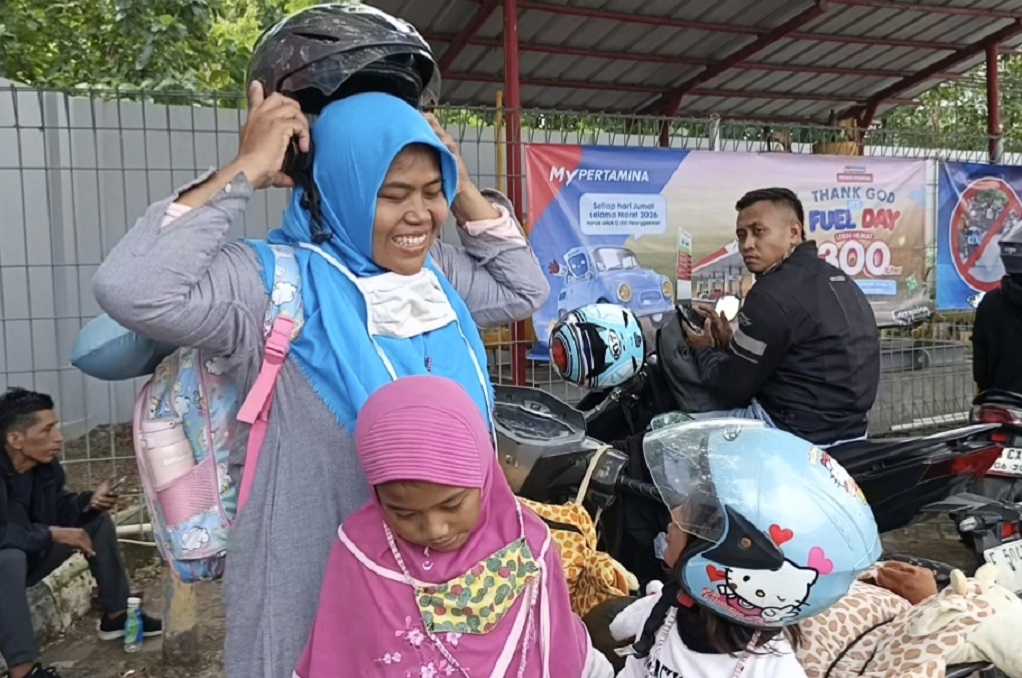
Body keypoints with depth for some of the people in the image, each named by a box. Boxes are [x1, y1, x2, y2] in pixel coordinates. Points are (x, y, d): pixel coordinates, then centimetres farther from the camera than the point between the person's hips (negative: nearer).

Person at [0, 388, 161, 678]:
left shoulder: (45, 464, -10)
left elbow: (58, 508, 2)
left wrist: (90, 501, -18)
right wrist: (52, 534, -32)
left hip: (31, 556, 8)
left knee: (96, 520, 3)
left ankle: (115, 615, 11)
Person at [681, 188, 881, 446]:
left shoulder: (775, 293, -19)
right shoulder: (837, 280, 11)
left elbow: (731, 389, -13)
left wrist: (706, 351, 6)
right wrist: (732, 343, 10)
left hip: (796, 432, -10)